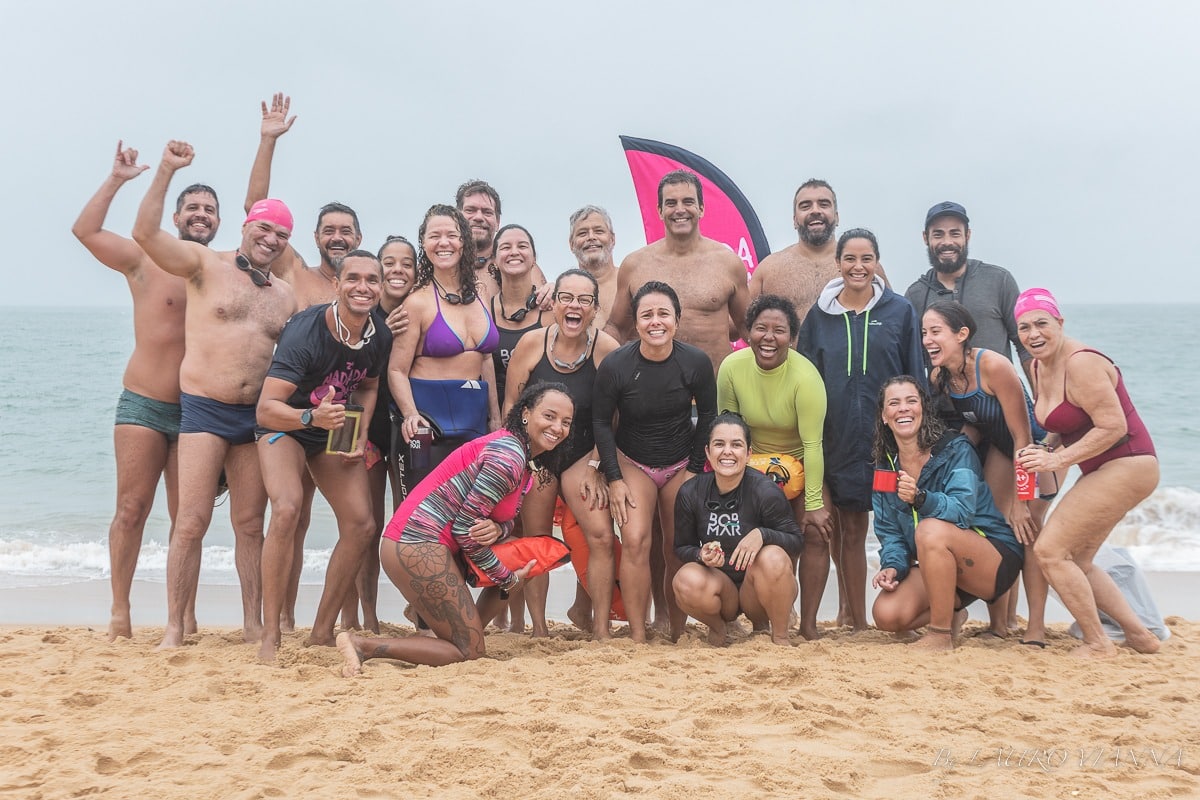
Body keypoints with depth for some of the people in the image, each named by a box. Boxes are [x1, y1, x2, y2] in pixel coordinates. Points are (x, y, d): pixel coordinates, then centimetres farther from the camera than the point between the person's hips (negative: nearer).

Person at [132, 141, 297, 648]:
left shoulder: (285, 296, 14)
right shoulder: (207, 267, 0)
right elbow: (145, 233, -11)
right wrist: (166, 171, -17)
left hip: (257, 416, 4)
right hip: (203, 410, -4)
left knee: (250, 525, 8)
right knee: (192, 522, -8)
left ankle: (253, 625, 16)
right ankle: (174, 628, 0)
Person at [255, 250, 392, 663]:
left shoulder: (380, 338, -11)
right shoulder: (305, 331, -30)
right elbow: (266, 409, -34)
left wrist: (360, 435, -4)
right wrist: (311, 417, -53)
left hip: (336, 431, 6)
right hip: (284, 425, -6)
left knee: (361, 524, -5)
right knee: (287, 510, -29)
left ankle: (322, 631, 9)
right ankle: (270, 635, -22)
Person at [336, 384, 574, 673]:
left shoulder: (529, 462, 14)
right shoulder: (508, 456, -17)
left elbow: (507, 519, 15)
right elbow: (465, 528, -16)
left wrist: (495, 530, -11)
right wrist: (508, 579, -6)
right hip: (418, 544, -10)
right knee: (469, 653, -4)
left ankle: (468, 632, 19)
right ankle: (363, 646, -9)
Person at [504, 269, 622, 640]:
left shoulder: (607, 349, -12)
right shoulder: (532, 343, -9)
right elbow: (510, 405, 0)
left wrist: (595, 466, -7)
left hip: (583, 454, -1)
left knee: (601, 537, -13)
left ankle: (600, 624, 4)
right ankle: (538, 627, 20)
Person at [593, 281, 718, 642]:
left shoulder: (696, 362, -15)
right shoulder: (615, 365, -18)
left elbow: (707, 416, 1)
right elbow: (601, 422, -6)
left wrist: (696, 469, -1)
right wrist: (614, 479, -9)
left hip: (681, 464, 1)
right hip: (633, 463, -1)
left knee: (678, 551, 2)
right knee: (635, 543, -17)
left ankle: (678, 633, 17)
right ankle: (637, 637, -12)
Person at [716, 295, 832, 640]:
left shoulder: (805, 376, -28)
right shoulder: (732, 367, -18)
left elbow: (812, 443, -24)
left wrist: (814, 504, -23)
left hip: (801, 464, -2)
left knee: (815, 535, -13)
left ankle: (808, 624, -3)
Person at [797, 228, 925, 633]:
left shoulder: (900, 312, 3)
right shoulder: (819, 316, 6)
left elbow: (915, 378, 5)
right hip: (839, 437, 1)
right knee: (849, 529, 5)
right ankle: (856, 619, 12)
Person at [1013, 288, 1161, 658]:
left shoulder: (1081, 364, -21)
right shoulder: (1039, 367, 8)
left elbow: (1114, 426, -25)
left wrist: (1058, 459, -23)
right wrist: (1047, 451, 0)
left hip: (1126, 466, -10)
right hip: (1102, 471, 10)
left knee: (1049, 551, -11)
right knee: (1074, 561, 14)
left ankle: (1097, 644, 0)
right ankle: (1139, 635, 23)